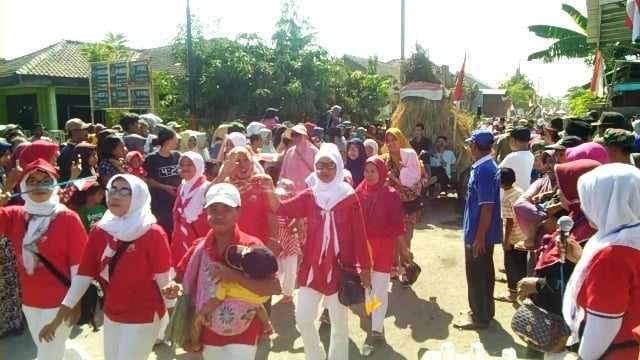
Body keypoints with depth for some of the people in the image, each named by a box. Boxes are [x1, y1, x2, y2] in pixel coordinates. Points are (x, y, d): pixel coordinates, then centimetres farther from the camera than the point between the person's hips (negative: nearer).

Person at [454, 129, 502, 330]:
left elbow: (487, 207, -25)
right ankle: (485, 311, 33)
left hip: (480, 233, -10)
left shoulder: (483, 170, -22)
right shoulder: (485, 167, 8)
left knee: (477, 275, 3)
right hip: (482, 231, 10)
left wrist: (479, 237, -22)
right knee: (483, 273, 19)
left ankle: (480, 317, 15)